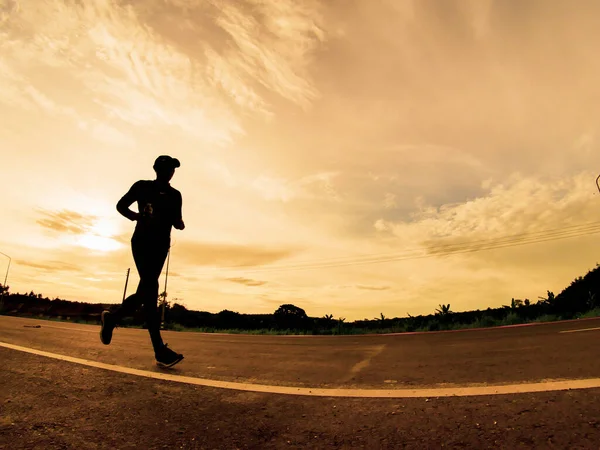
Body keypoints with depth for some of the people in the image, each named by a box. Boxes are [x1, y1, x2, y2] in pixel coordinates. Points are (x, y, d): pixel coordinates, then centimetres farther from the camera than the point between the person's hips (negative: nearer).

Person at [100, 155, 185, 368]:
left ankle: (112, 318, 29)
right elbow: (121, 205, 11)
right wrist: (137, 216, -8)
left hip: (161, 246, 5)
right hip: (142, 241, -5)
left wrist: (179, 223, -7)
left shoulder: (175, 195, 17)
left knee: (146, 291, 2)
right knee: (150, 290, -17)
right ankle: (160, 350, -22)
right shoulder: (143, 186, 8)